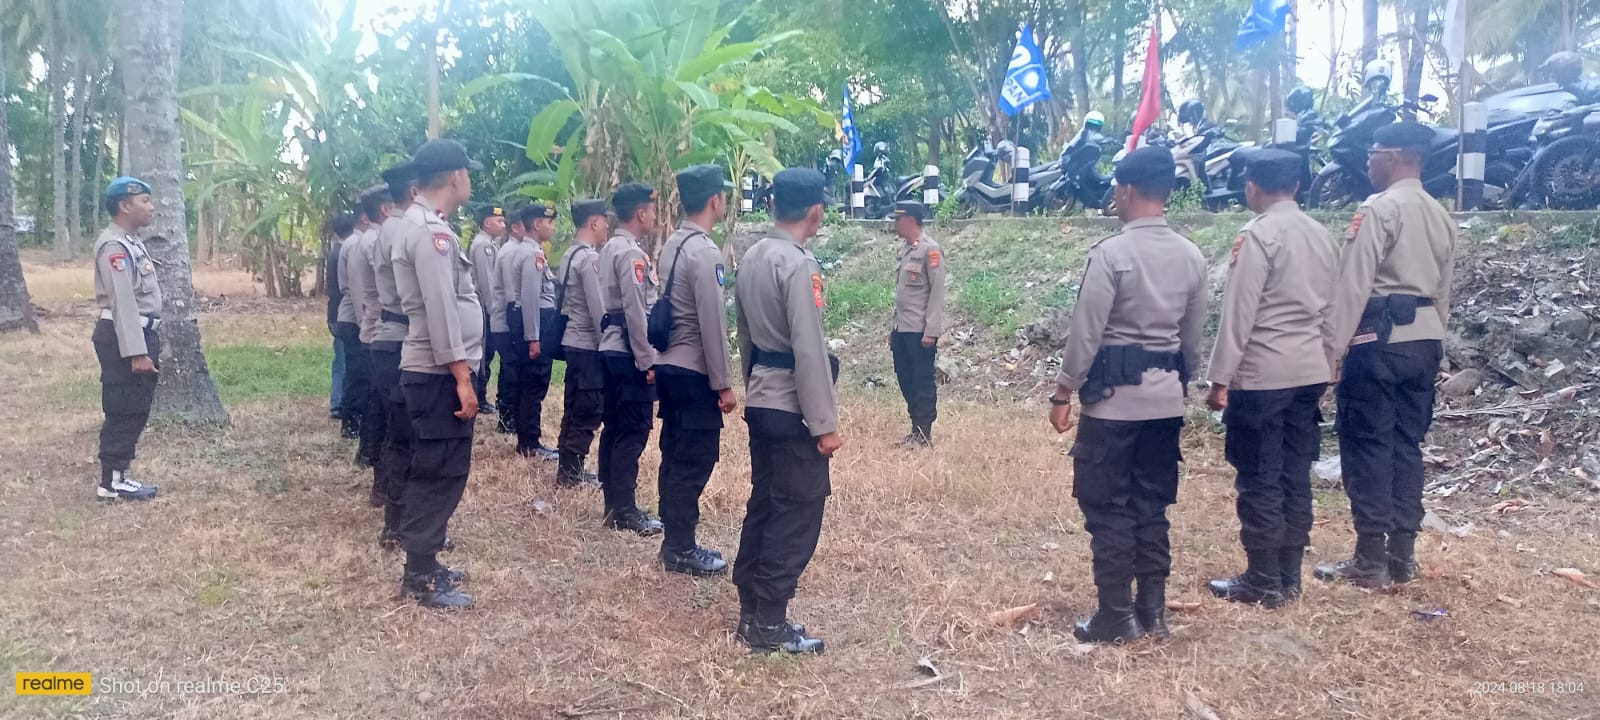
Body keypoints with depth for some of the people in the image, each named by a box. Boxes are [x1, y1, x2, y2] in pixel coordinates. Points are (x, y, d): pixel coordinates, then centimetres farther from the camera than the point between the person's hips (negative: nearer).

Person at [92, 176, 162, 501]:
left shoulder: (131, 242, 16)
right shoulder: (114, 246, -17)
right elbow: (122, 302, -22)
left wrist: (148, 344, 20)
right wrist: (136, 352, -25)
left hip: (141, 333, 10)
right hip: (122, 338, -10)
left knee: (136, 410, 14)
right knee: (123, 412, -4)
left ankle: (119, 475, 21)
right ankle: (111, 482, 3)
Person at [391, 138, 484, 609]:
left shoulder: (423, 225, 16)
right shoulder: (430, 231, -16)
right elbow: (441, 311, -22)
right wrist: (462, 377, -21)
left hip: (433, 372, 10)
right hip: (439, 374, -10)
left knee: (433, 472, 16)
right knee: (440, 473, -4)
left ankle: (421, 564, 26)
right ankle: (421, 577, 3)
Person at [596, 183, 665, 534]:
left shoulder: (609, 248, 14)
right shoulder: (631, 253, -16)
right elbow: (636, 313, -20)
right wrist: (648, 360, -17)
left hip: (611, 348, 10)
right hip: (630, 353, -10)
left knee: (615, 428, 12)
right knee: (633, 432, -5)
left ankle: (614, 503, 19)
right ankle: (624, 510, -1)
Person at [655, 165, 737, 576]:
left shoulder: (673, 245, 11)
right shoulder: (704, 251, -17)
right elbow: (712, 324, -19)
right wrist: (724, 383, -15)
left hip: (669, 366, 9)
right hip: (694, 372, -9)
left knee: (677, 455, 14)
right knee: (696, 459, -1)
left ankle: (675, 542, 23)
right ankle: (681, 549, 6)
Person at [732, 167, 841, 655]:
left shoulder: (752, 257, 9)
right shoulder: (799, 264, -18)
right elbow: (810, 351, -21)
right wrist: (826, 423, -17)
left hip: (760, 403, 9)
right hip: (791, 408, -9)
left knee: (764, 504, 15)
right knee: (799, 513, -1)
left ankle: (751, 612, 23)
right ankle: (768, 624, 5)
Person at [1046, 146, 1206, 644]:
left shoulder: (1111, 253, -14)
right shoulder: (1192, 257, 5)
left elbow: (1086, 332, -14)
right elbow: (1193, 337, 10)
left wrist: (1063, 393, -7)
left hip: (1114, 396, -6)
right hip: (1166, 397, 6)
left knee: (1107, 507, 3)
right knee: (1152, 503, 14)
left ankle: (1117, 616, 8)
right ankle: (1153, 610, 20)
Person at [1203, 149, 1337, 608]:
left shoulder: (1258, 235, -12)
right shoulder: (1321, 234, 11)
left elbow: (1239, 313, -15)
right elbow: (1331, 307, 14)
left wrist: (1220, 378, -11)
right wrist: (1325, 361, 20)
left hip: (1262, 374, -8)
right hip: (1310, 371, 8)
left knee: (1260, 482, 0)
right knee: (1295, 478, 12)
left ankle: (1263, 582, 7)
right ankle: (1289, 576, 19)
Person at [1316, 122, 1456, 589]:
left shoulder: (1379, 209, -11)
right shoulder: (1440, 216, 15)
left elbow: (1353, 285, -15)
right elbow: (1443, 291, 18)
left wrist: (1332, 348, -13)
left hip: (1380, 340, -8)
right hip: (1423, 340, 8)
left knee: (1368, 447, -3)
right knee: (1406, 445, 11)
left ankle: (1371, 560, 0)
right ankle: (1402, 555, 15)